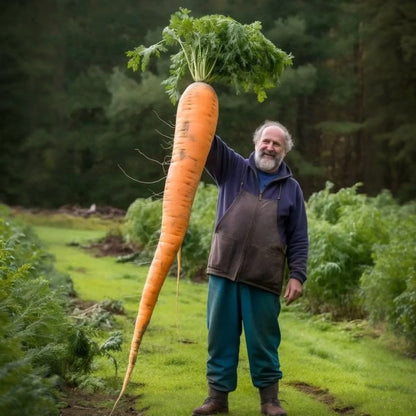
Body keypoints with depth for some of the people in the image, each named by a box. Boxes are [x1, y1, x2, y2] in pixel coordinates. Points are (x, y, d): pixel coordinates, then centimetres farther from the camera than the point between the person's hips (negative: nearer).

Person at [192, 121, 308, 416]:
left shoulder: (291, 188, 8)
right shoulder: (232, 168, 9)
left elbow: (299, 239, 7)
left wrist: (297, 275, -2)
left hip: (264, 280, -1)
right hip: (223, 273, 1)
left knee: (264, 341, 7)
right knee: (221, 337, 6)